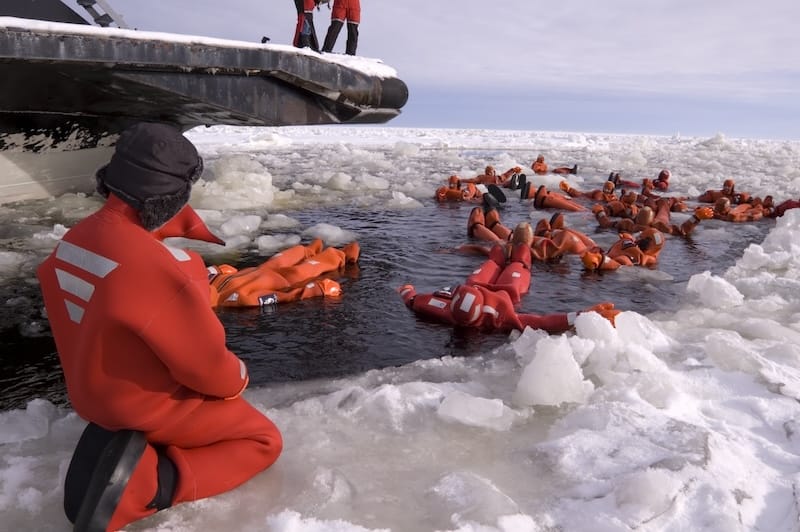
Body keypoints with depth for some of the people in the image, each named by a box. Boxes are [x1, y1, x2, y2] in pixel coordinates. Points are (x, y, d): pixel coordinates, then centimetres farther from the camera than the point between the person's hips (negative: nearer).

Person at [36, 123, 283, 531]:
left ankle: (113, 439, 10)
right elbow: (206, 362, -23)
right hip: (150, 403, -8)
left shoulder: (74, 238, -7)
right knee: (264, 440, 6)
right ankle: (145, 481, -12)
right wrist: (235, 378, -2)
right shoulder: (154, 264, -33)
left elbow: (88, 327, 9)